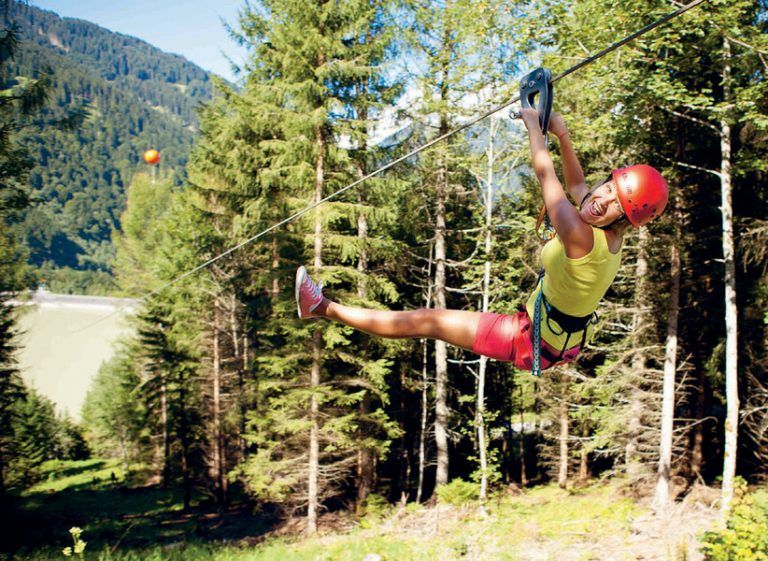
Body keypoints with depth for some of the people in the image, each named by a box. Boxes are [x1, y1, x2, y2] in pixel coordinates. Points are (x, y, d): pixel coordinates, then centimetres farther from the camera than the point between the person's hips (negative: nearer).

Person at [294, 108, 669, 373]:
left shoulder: (583, 238, -33)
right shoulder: (611, 238, -7)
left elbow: (545, 173, -25)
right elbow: (575, 184, 12)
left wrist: (533, 124, -10)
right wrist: (562, 134, 4)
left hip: (536, 343, -7)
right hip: (568, 342, 7)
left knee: (425, 321, -2)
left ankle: (325, 309, 7)